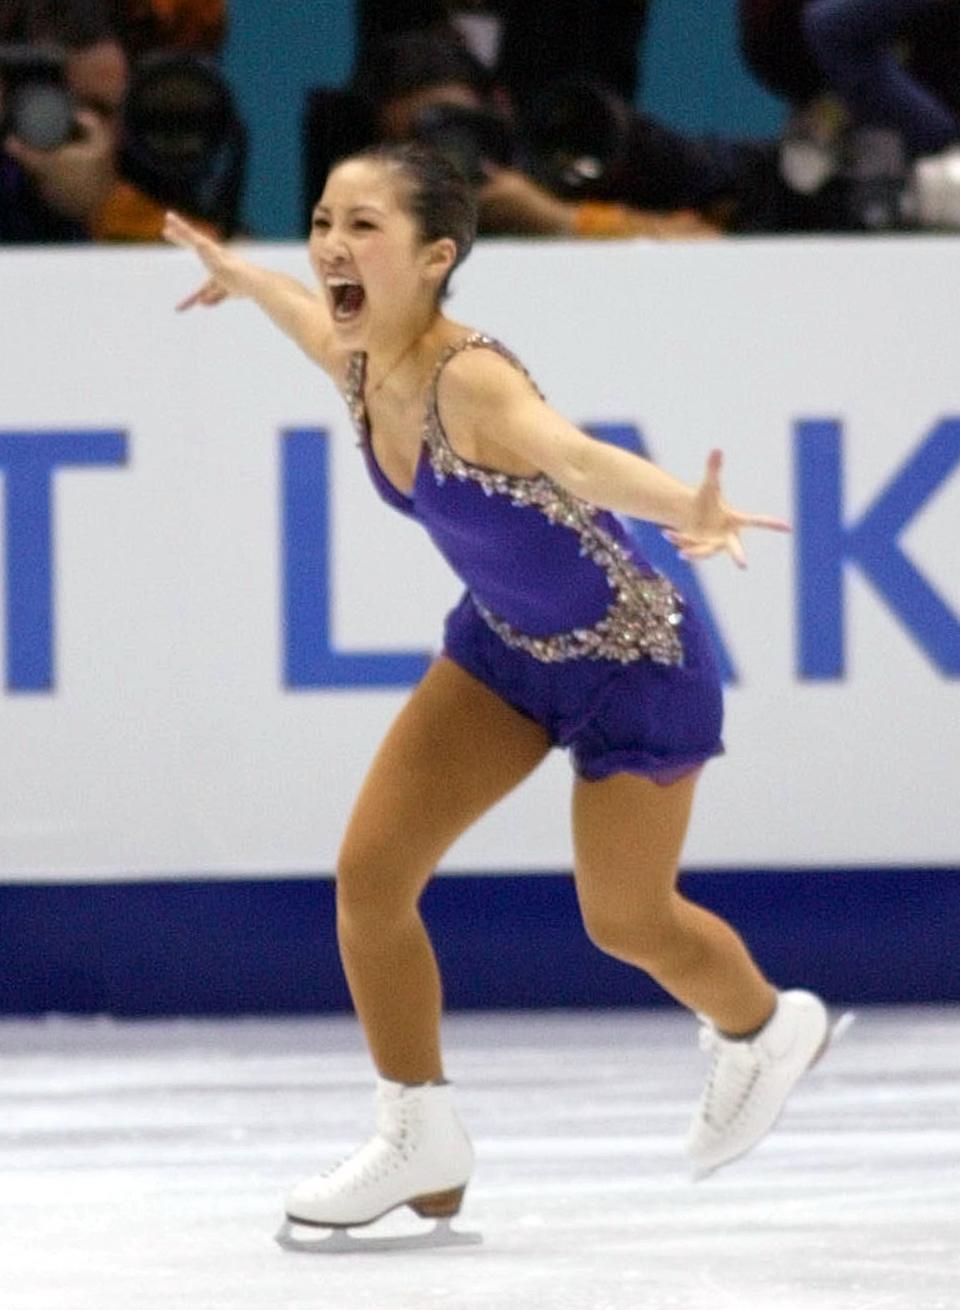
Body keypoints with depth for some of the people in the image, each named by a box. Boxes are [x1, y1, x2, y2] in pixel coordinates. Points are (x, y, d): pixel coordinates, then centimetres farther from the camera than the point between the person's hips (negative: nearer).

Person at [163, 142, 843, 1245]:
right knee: (370, 874, 0)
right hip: (504, 642, 7)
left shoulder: (469, 379, -36)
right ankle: (421, 1146, 19)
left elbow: (575, 455, -58)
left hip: (629, 658, -7)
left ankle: (765, 1031, 45)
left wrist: (689, 512, -78)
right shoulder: (358, 363, -13)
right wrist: (238, 276, 36)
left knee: (625, 921, 11)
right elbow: (319, 315, 15)